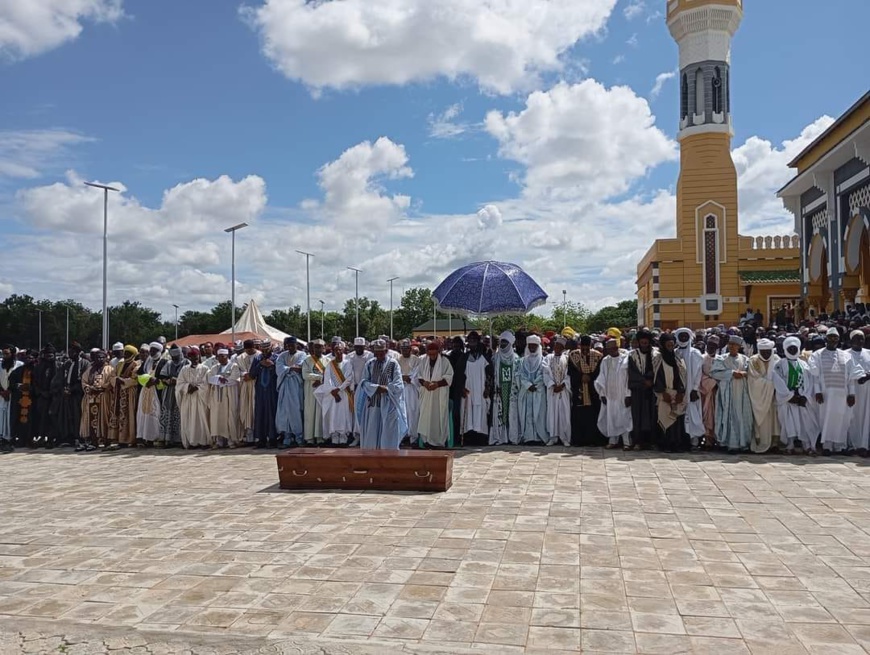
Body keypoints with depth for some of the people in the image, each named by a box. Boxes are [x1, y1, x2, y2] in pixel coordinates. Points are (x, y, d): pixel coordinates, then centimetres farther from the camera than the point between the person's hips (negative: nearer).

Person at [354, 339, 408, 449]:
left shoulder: (393, 364, 0)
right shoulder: (369, 364, 8)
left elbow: (397, 384, -4)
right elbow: (364, 381, 1)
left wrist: (386, 388, -17)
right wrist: (377, 387, -14)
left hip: (388, 404, -2)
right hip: (372, 402, 3)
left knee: (388, 432, -1)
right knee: (371, 433, 5)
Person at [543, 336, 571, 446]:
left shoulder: (567, 359, 6)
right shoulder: (548, 358, 8)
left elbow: (569, 374, 1)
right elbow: (546, 373, 1)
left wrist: (562, 385, -12)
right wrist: (553, 385, -10)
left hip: (564, 390, 0)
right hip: (552, 390, 1)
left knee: (565, 414, -1)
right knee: (552, 413, 1)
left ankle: (565, 437, 5)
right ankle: (553, 437, 7)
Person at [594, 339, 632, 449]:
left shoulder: (626, 359, -5)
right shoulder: (605, 361, 8)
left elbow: (630, 377, -7)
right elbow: (601, 378, 9)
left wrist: (628, 395, -11)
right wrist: (602, 394, 2)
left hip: (622, 395, -4)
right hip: (609, 395, 4)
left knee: (624, 418, -3)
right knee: (610, 418, 5)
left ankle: (627, 442, 3)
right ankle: (613, 441, 13)